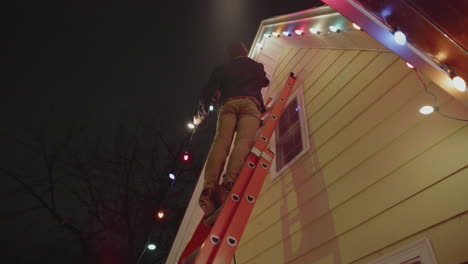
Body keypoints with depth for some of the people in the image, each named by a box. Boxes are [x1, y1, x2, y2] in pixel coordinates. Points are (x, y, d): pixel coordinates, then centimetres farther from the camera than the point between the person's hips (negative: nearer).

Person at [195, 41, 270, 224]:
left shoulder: (222, 69, 29)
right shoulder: (256, 66, 32)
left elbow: (208, 92, 19)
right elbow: (265, 82, 52)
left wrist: (202, 113, 32)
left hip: (228, 104, 1)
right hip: (250, 103, -1)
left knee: (221, 141, -19)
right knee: (244, 141, -22)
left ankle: (209, 187, -42)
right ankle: (229, 182, -48)